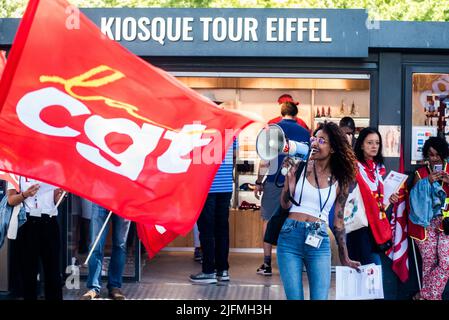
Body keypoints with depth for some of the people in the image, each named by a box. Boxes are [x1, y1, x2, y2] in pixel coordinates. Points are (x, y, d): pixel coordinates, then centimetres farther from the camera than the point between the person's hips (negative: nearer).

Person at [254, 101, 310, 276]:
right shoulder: (304, 132, 6)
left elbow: (265, 159, -6)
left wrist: (259, 182, 0)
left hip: (274, 181, -2)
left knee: (268, 220, 4)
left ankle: (267, 264, 1)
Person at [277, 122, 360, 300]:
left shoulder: (340, 181, 7)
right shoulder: (300, 167, 3)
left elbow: (338, 222, 12)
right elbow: (285, 205, 0)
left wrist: (345, 258, 13)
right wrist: (290, 175, -13)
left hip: (319, 243, 1)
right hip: (290, 238, -1)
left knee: (320, 297, -3)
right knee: (294, 297, 0)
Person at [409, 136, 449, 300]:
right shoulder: (420, 173, 7)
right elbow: (414, 197, 0)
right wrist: (428, 181, -12)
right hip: (426, 222, 0)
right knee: (429, 263, -1)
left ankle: (424, 295, 3)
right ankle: (432, 296, 15)